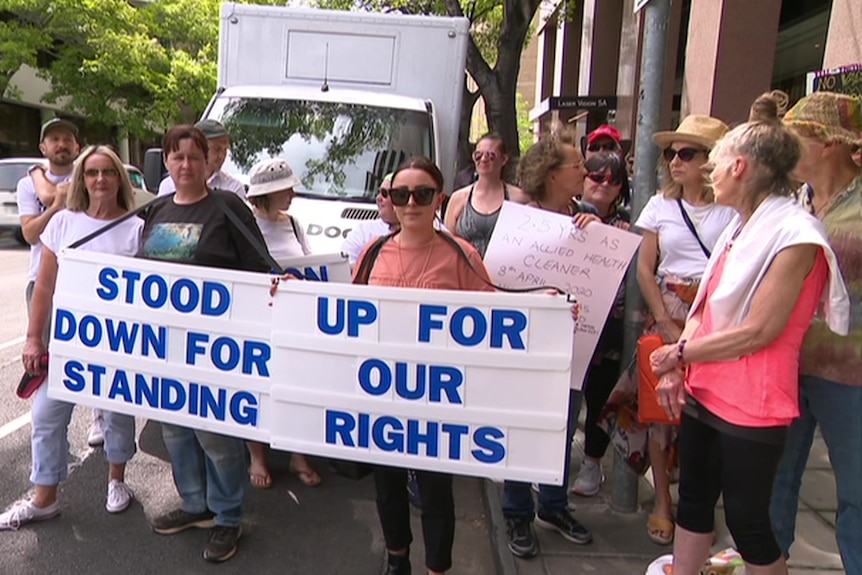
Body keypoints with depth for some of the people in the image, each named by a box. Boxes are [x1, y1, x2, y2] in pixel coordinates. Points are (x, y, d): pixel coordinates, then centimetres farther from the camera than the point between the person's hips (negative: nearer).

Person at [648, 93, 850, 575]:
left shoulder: (795, 235, -16)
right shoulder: (741, 227, 11)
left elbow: (758, 332, -20)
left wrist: (679, 352, -11)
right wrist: (676, 369, -2)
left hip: (751, 407, -8)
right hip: (703, 392, 8)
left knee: (748, 521, 6)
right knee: (693, 500, 17)